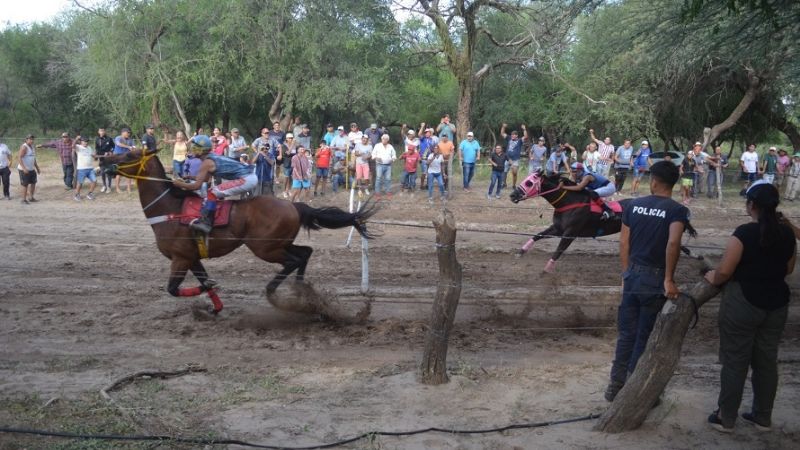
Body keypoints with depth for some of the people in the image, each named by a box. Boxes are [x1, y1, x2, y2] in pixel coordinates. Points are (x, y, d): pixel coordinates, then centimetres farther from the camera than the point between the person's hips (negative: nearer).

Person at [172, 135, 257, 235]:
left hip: (246, 180, -10)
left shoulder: (206, 162, -9)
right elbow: (206, 179, 31)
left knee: (212, 193, -12)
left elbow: (196, 186, -9)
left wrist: (180, 184, 4)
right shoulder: (213, 157, 17)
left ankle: (205, 223, -16)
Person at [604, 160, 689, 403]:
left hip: (632, 275, 4)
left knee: (626, 333, 15)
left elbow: (624, 242, 5)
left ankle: (616, 385, 20)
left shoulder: (634, 204, 3)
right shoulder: (677, 210, -11)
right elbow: (673, 243, -27)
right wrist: (669, 280, -21)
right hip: (654, 279, -4)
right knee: (645, 337, 8)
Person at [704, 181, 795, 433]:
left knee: (735, 361, 4)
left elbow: (724, 272, -16)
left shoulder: (744, 233, -18)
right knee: (767, 361, 14)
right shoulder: (787, 234, 0)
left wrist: (712, 278, 4)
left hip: (743, 303, -5)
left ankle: (725, 418, 12)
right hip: (776, 304, 6)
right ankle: (763, 417, 24)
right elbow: (788, 270, 13)